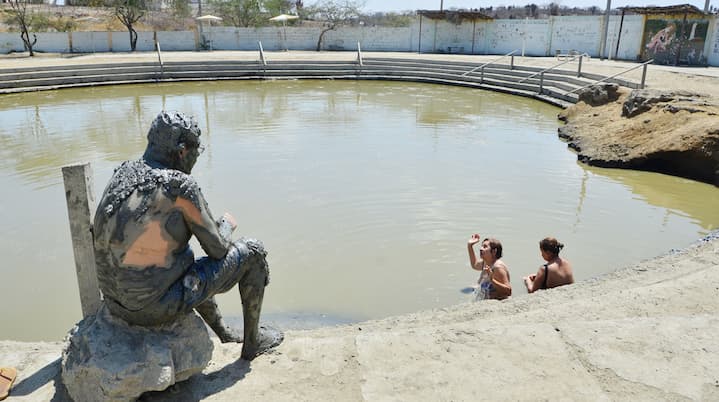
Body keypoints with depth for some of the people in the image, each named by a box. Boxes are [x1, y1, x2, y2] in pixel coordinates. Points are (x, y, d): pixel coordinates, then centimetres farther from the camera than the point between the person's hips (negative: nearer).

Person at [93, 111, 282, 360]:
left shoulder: (122, 174, 5)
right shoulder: (182, 186, -17)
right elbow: (218, 249, -9)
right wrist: (227, 225, 12)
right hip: (159, 305, -8)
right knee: (253, 253, 4)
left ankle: (224, 333, 45)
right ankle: (252, 341, 21)